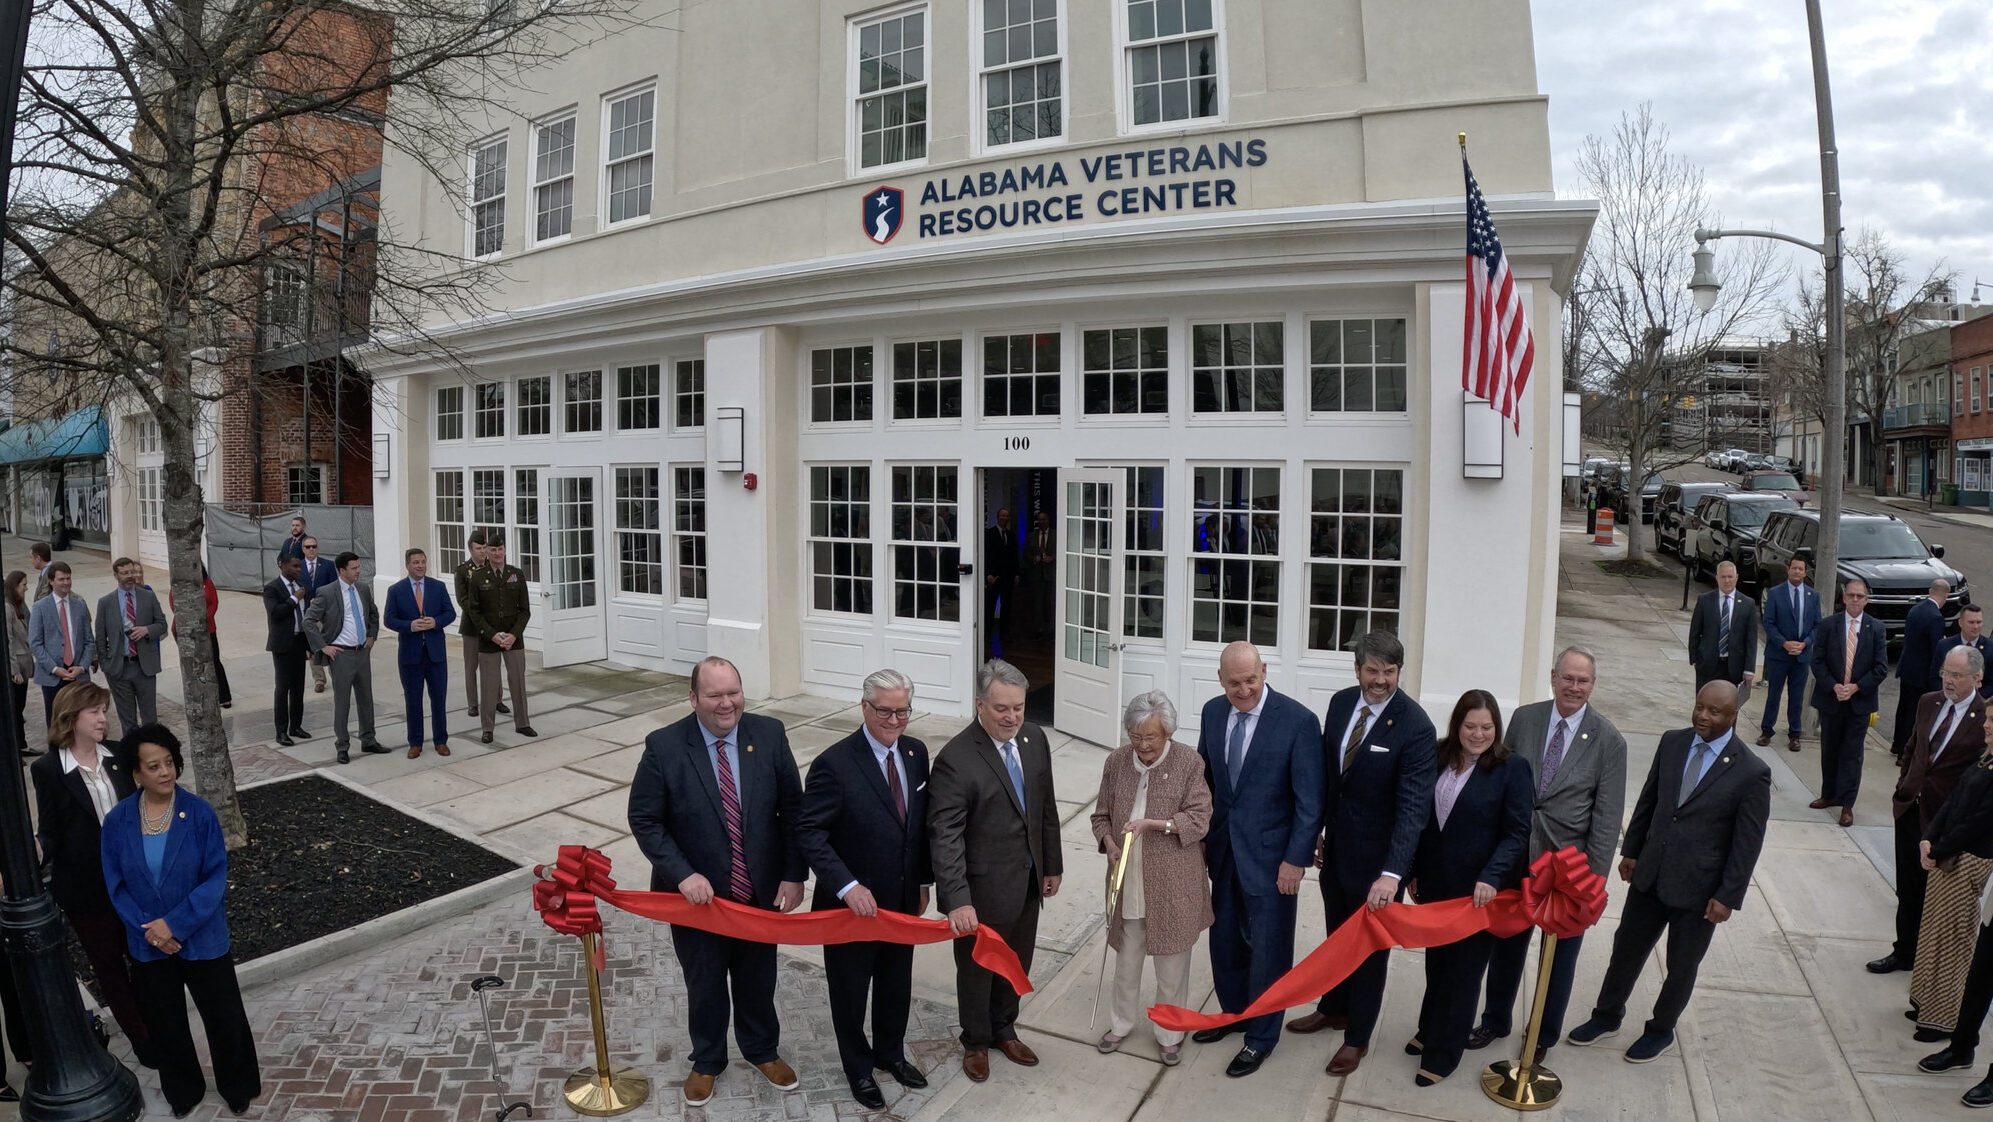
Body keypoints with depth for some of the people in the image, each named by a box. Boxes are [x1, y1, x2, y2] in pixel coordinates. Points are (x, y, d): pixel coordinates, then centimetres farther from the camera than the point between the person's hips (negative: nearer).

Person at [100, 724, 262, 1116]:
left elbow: (216, 878, -14)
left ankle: (238, 1087, 33)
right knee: (165, 1023, 20)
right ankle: (183, 1091, 43)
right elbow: (116, 884, -4)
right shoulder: (117, 821, -8)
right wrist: (148, 929, -15)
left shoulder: (200, 813, -16)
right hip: (148, 945, 2)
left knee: (224, 1017, 9)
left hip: (202, 939, -2)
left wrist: (175, 924, -21)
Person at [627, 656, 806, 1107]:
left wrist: (794, 874, -8)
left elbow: (793, 808, -5)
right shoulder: (663, 746, -18)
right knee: (704, 984, 20)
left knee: (758, 978, 22)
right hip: (698, 893, -1)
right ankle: (707, 1061, 47)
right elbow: (644, 820, -10)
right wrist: (683, 875, -20)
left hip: (762, 890, 2)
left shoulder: (770, 734, -12)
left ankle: (763, 1050, 49)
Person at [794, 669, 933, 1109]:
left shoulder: (916, 752, -4)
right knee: (850, 989, 17)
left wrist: (923, 880, 10)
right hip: (852, 904, -5)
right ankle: (859, 1068, 41)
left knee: (897, 984, 23)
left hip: (903, 900, 5)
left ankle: (891, 1053, 48)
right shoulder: (835, 764, -23)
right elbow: (809, 832, -23)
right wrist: (847, 886, -31)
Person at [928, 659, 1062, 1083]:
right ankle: (976, 1042, 43)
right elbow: (945, 836, -27)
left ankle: (1004, 1029, 50)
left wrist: (1052, 865, 11)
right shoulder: (955, 759, -25)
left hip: (1026, 881, 6)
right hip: (982, 889, -6)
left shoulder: (1034, 738, -4)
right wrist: (956, 900, -32)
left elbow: (1046, 807, 7)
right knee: (977, 968, 17)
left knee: (1016, 964, 24)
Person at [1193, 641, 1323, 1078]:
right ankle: (1233, 1013, 44)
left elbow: (1310, 800, -14)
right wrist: (1201, 836, 7)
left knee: (1267, 949, 10)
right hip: (1223, 848, 5)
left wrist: (1296, 860, -14)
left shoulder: (1298, 720, -18)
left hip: (1269, 854, -5)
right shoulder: (1213, 712, -2)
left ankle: (1261, 1037, 31)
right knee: (1224, 940, 19)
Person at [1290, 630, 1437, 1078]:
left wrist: (1392, 872, -37)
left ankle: (1358, 1037, 33)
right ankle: (1333, 1007, 48)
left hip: (1378, 855, -6)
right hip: (1337, 843, 6)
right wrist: (1316, 828, 9)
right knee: (1337, 933, 24)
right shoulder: (1340, 703, -5)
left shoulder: (1415, 726, -24)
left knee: (1370, 942, 14)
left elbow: (1414, 805, -29)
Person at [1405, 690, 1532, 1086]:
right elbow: (1422, 818, 6)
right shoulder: (1437, 758, 0)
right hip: (1435, 883, 4)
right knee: (1436, 962, 19)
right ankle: (1430, 1031, 39)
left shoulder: (1512, 768, -12)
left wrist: (1491, 877, -25)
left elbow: (1517, 833, -13)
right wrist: (1414, 871, 9)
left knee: (1463, 970, 10)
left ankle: (1442, 1054, 23)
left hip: (1478, 890, -4)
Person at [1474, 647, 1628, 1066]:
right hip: (1518, 858, 2)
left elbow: (1607, 817, -9)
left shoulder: (1608, 741, -10)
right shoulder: (1523, 719, -4)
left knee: (1560, 955, 15)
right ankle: (1496, 1020, 38)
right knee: (1506, 944, 17)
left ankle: (1544, 1036, 35)